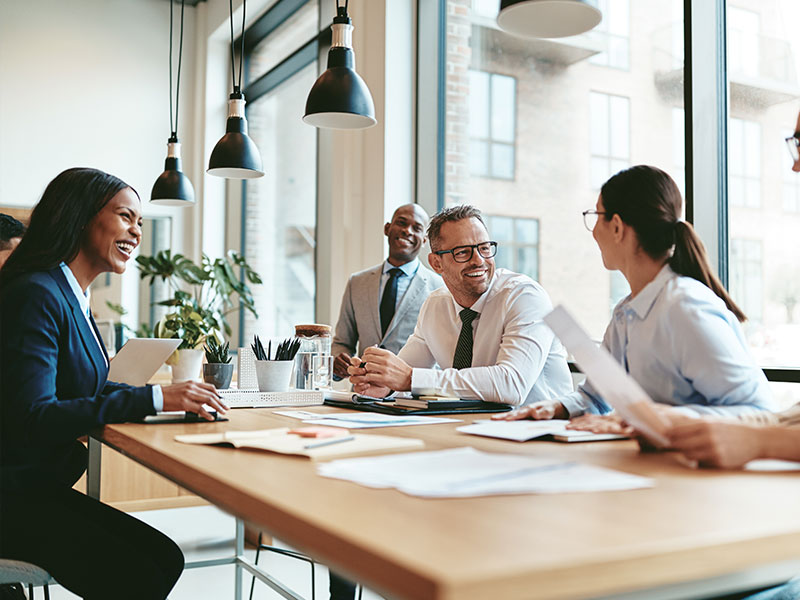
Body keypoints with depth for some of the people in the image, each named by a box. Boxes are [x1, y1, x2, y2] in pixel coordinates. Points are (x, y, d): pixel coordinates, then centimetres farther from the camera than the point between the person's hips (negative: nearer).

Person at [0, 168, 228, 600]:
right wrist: (155, 399, -27)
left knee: (165, 558, -1)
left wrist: (175, 395, 0)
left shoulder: (74, 300, 13)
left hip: (41, 487, 9)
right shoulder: (36, 295, -18)